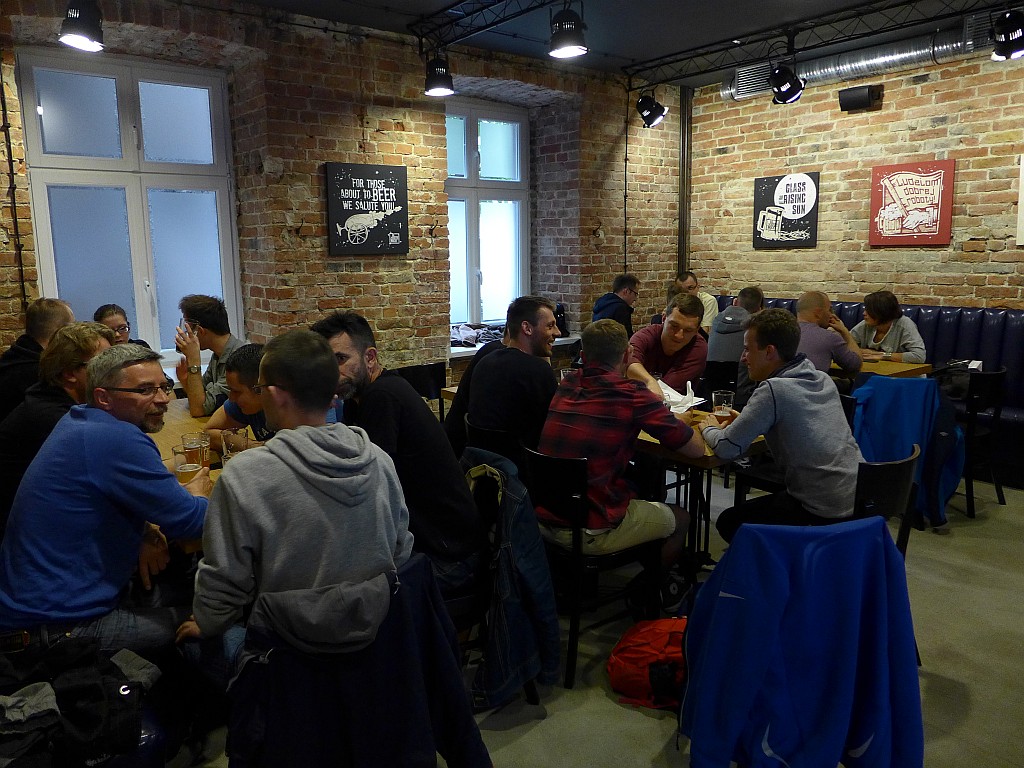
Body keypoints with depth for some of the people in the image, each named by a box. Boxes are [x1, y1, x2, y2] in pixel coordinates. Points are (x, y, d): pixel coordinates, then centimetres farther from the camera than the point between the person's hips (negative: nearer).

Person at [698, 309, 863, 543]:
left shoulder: (773, 390, -19)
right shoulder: (823, 380, 6)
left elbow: (727, 448, -16)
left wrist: (709, 428, 5)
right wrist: (744, 422, 12)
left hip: (825, 515, -8)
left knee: (729, 522, 11)